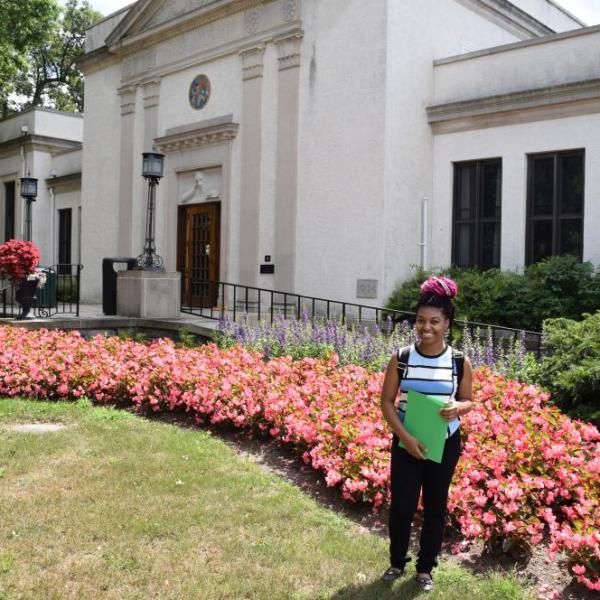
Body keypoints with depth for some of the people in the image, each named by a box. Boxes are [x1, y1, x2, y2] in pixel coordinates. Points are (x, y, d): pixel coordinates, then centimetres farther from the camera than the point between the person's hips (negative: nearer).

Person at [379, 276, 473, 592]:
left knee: (435, 506, 13)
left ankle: (425, 567, 32)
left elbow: (468, 401, 4)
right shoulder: (401, 358, -9)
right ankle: (397, 561, 31)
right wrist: (405, 437, -17)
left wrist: (457, 408, -20)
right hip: (406, 442, 0)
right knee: (401, 505, 6)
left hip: (445, 444, 1)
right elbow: (386, 402, -5)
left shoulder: (460, 362, -8)